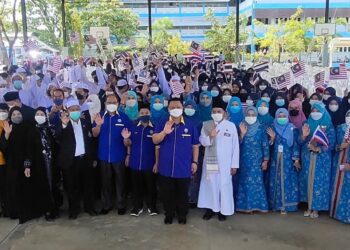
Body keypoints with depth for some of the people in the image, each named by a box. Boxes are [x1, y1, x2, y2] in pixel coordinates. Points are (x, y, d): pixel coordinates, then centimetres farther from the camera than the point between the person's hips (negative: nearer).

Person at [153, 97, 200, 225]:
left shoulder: (190, 125, 0)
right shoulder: (162, 124, 0)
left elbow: (195, 145, 6)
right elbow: (155, 141, -12)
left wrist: (195, 162, 3)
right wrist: (164, 132, -31)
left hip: (184, 167, 0)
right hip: (166, 167, 1)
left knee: (182, 193, 12)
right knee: (167, 193, 12)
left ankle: (182, 214, 30)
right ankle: (169, 214, 30)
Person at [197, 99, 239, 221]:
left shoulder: (231, 126, -3)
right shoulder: (206, 125, 4)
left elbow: (235, 146, -2)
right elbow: (202, 141, 0)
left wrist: (234, 164, -3)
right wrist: (210, 136, -22)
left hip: (225, 163, -2)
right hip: (210, 161, 2)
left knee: (224, 185, 4)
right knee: (210, 184, 8)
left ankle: (223, 210, 16)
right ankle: (210, 209, 21)